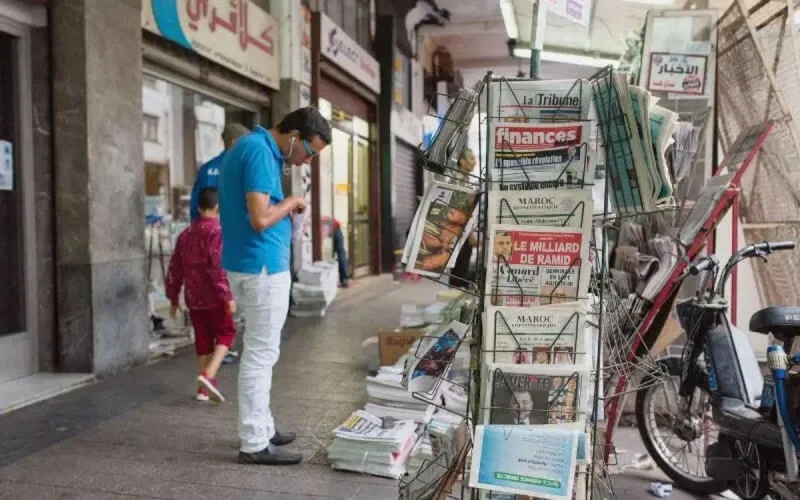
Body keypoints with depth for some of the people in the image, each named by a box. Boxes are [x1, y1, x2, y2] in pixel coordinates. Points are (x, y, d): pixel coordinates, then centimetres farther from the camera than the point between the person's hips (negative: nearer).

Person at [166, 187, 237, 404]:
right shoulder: (217, 231, -12)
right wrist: (228, 296, -19)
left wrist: (173, 298, 21)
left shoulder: (186, 234, 12)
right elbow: (218, 267, -21)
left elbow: (175, 268, 14)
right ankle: (208, 375, -12)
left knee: (203, 338, 14)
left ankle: (204, 388, 18)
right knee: (226, 333, 7)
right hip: (214, 297, -6)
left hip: (193, 298, 6)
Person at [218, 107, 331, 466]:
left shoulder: (253, 146, 14)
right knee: (260, 353, -3)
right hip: (262, 266, -11)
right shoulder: (260, 151, -18)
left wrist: (285, 208, 8)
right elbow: (260, 218, -25)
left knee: (260, 350, 17)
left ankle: (261, 427, 28)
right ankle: (254, 443, 6)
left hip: (250, 263, 11)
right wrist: (292, 202, -9)